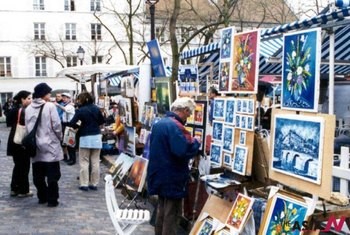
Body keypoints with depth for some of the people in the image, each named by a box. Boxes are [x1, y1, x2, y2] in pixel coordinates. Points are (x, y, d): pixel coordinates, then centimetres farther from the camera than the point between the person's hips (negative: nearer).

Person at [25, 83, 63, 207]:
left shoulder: (28, 108, 4)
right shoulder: (50, 106, -10)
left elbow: (27, 127, 4)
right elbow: (56, 125, -13)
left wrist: (33, 139, 16)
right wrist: (59, 138, 4)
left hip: (35, 146, 5)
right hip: (50, 145, -5)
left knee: (38, 175, 14)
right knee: (52, 174, 3)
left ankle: (42, 197, 23)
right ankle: (52, 199, 6)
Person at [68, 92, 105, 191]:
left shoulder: (80, 110, -9)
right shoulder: (96, 108, 3)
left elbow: (72, 124, -11)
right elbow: (102, 122, 13)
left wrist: (78, 125, 8)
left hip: (85, 138, -4)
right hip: (97, 137, 4)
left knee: (84, 162, 5)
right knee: (95, 162, 8)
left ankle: (84, 184, 5)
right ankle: (94, 184, 13)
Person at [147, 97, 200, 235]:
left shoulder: (159, 124, 11)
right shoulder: (175, 126, -21)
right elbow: (184, 151, -31)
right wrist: (195, 143, -11)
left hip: (159, 176, 9)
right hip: (172, 179, -9)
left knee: (162, 212, 19)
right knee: (171, 216, 0)